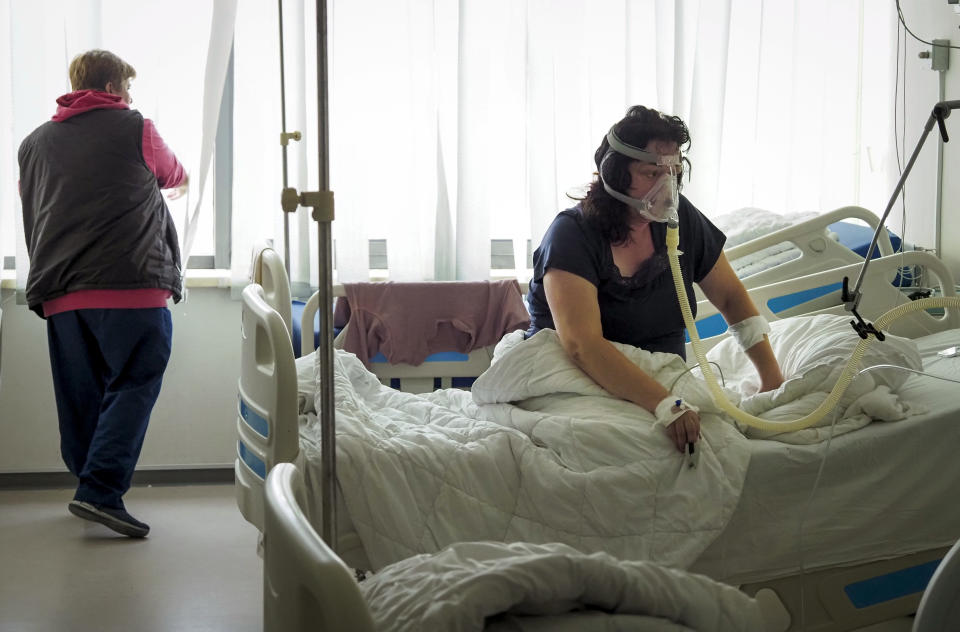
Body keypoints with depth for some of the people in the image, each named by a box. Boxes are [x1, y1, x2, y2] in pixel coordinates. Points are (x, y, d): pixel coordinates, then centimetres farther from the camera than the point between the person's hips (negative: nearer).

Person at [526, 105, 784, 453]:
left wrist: (772, 377, 2)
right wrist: (666, 405, -38)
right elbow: (582, 345, -28)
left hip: (666, 382, 5)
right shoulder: (572, 235, -15)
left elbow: (731, 297, 15)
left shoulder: (680, 218, 4)